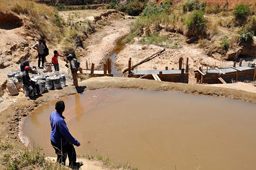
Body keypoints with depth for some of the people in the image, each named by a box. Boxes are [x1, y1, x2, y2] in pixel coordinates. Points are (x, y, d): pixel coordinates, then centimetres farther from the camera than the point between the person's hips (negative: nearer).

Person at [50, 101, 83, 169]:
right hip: (59, 144, -9)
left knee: (71, 150, 27)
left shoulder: (53, 113, -13)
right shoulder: (60, 121, -40)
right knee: (61, 159, 17)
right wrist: (76, 142, -17)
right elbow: (67, 135, -31)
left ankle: (73, 165, 48)